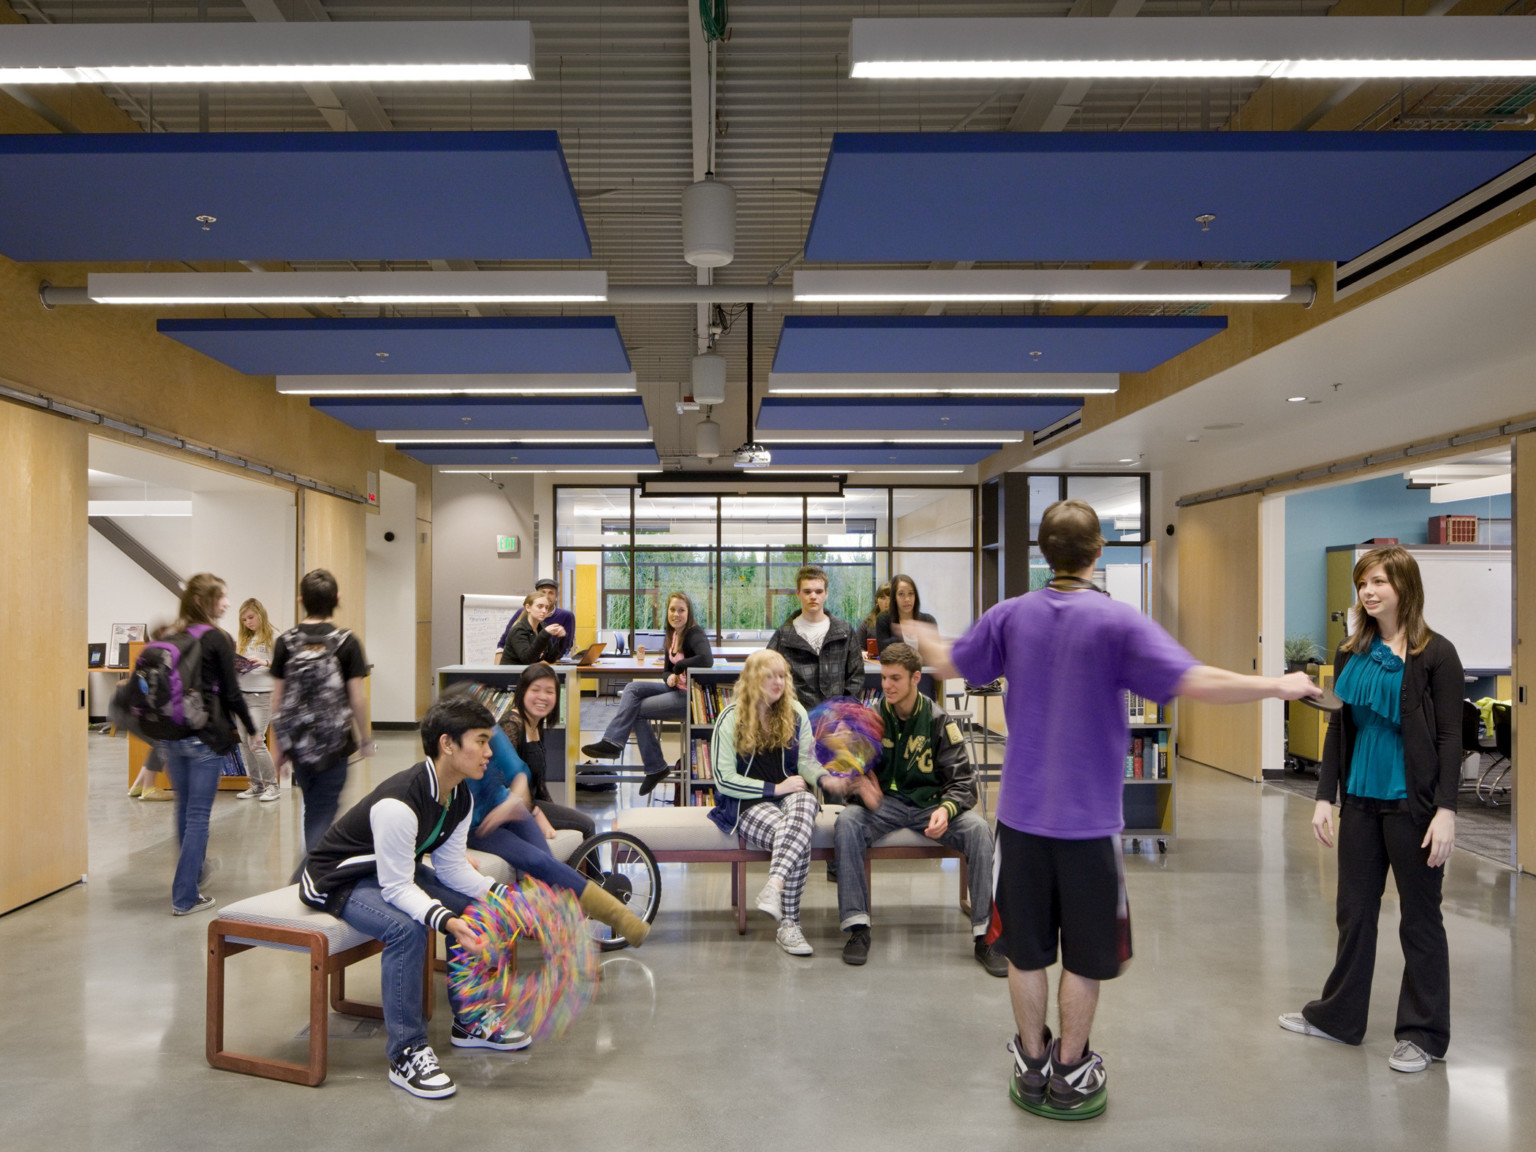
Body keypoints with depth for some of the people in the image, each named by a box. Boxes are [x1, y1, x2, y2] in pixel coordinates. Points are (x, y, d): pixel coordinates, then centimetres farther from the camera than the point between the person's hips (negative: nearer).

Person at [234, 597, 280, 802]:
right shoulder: (241, 639, 16)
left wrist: (266, 662, -21)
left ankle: (272, 785, 2)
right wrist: (234, 666, -1)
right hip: (241, 694, 6)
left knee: (256, 742, -10)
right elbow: (234, 662, 20)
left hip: (262, 696, -6)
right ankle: (256, 785, 17)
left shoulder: (273, 639, -1)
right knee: (246, 743, 7)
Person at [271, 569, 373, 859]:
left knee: (311, 806, 22)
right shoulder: (346, 643, -9)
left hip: (297, 743, 4)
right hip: (334, 744, -4)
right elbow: (357, 698, -8)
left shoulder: (286, 642, -1)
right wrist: (365, 739, 4)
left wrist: (280, 744, 13)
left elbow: (277, 698, 3)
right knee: (324, 811, 3)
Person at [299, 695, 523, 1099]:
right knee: (406, 929, -32)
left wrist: (498, 895, -15)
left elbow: (450, 865, -2)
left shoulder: (460, 797, -6)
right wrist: (446, 922, -44)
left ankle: (469, 1021, 15)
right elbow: (397, 888, -32)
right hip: (337, 879, -9)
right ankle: (407, 1054, -20)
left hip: (395, 871, 9)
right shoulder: (398, 804, -35)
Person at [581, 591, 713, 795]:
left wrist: (679, 667, -19)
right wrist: (669, 677, -10)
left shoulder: (694, 634, -14)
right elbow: (668, 670, 15)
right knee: (633, 687, -5)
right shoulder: (672, 636, 12)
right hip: (677, 688, 9)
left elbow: (707, 660, -34)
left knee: (636, 709, -8)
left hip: (692, 695, -9)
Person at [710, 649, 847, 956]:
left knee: (805, 803, -36)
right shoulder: (731, 718, -3)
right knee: (800, 841, -32)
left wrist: (824, 778, -13)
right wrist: (774, 788, -13)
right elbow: (724, 780, -6)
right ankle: (788, 925, -28)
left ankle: (773, 888, -49)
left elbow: (806, 760, 11)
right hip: (747, 804, -3)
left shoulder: (795, 713, 9)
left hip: (791, 795, 3)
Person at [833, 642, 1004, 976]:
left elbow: (962, 780, -3)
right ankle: (857, 926, -23)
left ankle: (984, 934, -17)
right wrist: (860, 787, -22)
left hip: (931, 803, 0)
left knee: (979, 830, -27)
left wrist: (946, 809, -25)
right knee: (846, 821, -31)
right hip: (884, 803, 1)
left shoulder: (938, 720, -2)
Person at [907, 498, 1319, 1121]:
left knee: (1027, 950, 15)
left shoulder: (1011, 615, -3)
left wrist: (920, 636, 30)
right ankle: (1069, 1075, 28)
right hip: (1089, 819, -3)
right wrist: (1279, 685, -7)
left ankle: (1033, 1068, 29)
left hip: (1022, 813, 3)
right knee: (1085, 958, 14)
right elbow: (1197, 682, -22)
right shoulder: (1118, 622, -14)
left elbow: (948, 665, 9)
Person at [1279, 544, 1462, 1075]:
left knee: (1419, 918, 7)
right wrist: (1324, 796, 4)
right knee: (1354, 911, 14)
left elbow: (1450, 738, -9)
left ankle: (1423, 1034, 21)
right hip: (1361, 801, 5)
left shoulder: (1435, 654, -8)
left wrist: (1446, 811, -15)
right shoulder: (1351, 654, 6)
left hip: (1412, 805, -5)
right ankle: (1337, 1016, 27)